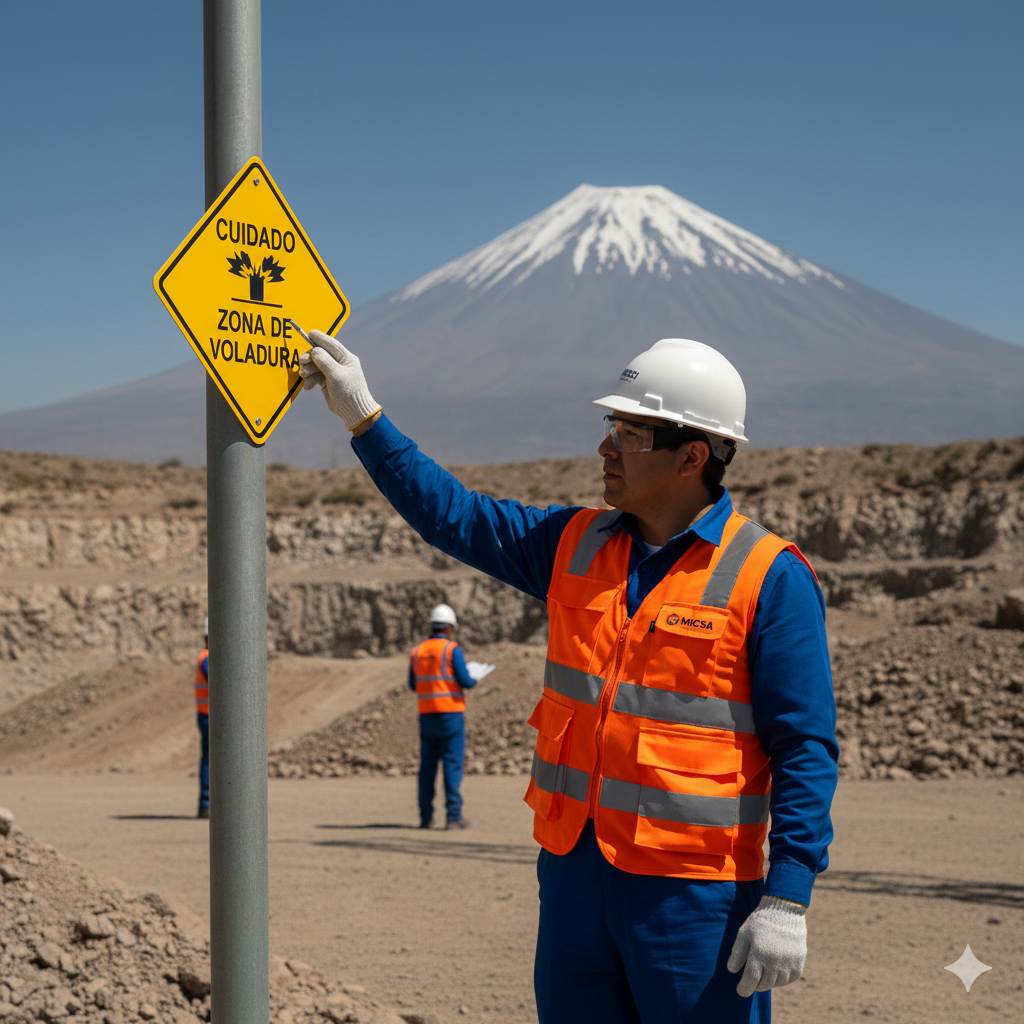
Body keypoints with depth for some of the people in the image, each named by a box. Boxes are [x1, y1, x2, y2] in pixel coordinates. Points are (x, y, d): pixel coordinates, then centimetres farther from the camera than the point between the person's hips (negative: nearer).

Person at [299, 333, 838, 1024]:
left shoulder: (768, 579, -9)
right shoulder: (576, 545, 10)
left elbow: (806, 750, -11)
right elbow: (454, 515, 20)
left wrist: (787, 902, -17)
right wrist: (364, 417, 16)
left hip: (695, 891, -6)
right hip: (573, 872, 6)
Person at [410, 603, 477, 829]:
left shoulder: (417, 652, 8)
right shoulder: (452, 649, -8)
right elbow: (465, 681, -11)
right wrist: (474, 681, 11)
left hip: (426, 715, 5)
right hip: (451, 714, -5)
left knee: (428, 766, 9)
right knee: (453, 765, -3)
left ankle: (425, 816, 9)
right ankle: (453, 816, -6)